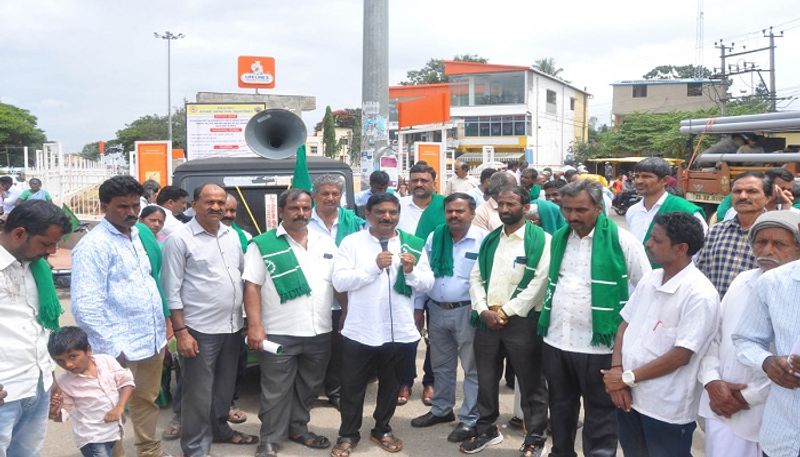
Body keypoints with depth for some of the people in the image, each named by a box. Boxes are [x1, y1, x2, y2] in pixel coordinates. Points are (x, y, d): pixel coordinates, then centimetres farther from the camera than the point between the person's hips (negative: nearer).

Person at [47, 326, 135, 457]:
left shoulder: (106, 361, -11)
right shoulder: (64, 383, -13)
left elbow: (126, 382, -4)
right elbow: (64, 413, -5)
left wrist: (120, 407, -15)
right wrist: (54, 413, -28)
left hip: (114, 429, 4)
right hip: (91, 437, -4)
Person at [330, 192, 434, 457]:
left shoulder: (414, 245, 2)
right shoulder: (351, 242, -5)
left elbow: (427, 285, 2)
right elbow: (339, 282, -14)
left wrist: (411, 271, -18)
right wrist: (374, 266, -22)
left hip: (400, 331, 3)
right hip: (360, 331, -2)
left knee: (391, 385, 18)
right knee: (353, 386, 10)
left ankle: (382, 430, 37)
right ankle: (348, 434, 27)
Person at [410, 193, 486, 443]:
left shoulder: (483, 239, -11)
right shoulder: (434, 237, 5)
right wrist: (418, 307, 10)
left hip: (467, 312, -5)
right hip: (436, 310, 5)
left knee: (472, 368, 5)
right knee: (441, 365, 19)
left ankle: (469, 419, 17)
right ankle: (441, 409, 35)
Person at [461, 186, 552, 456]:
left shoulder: (541, 240, -7)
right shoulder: (489, 239, 11)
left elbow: (540, 282, -14)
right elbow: (476, 277, 9)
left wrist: (505, 312, -14)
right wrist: (484, 310, -7)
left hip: (522, 321, -5)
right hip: (486, 319, 5)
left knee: (530, 383, 6)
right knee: (486, 380, 16)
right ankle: (486, 429, 33)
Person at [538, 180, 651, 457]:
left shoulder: (622, 241, -11)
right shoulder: (558, 239, 7)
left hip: (598, 345, -5)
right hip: (555, 340, 6)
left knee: (599, 415, 8)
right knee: (560, 408, 20)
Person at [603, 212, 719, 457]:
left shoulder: (700, 295, -18)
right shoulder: (649, 279, 5)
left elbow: (681, 355, -20)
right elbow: (625, 325, 9)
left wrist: (627, 378, -15)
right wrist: (616, 370, -6)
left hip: (668, 410, -6)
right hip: (629, 398, 7)